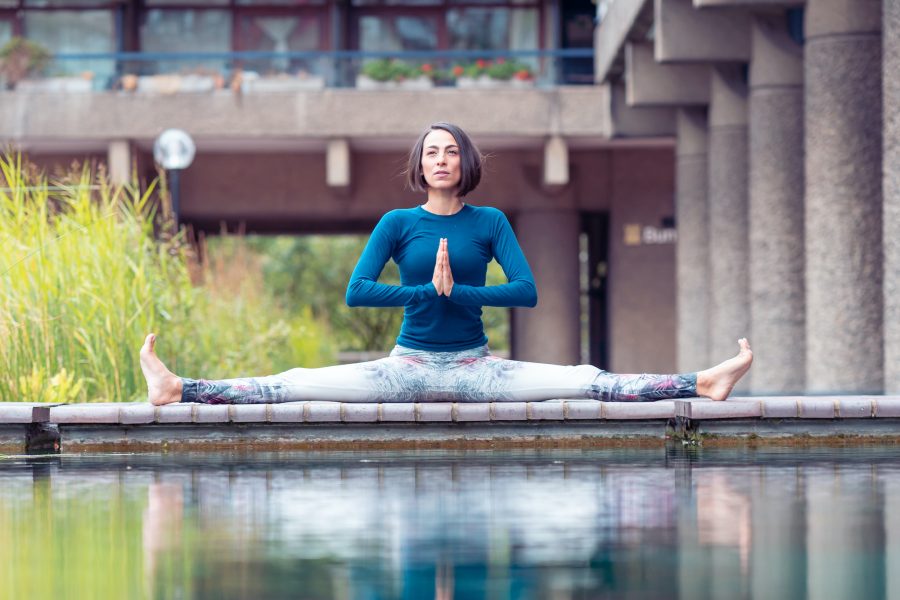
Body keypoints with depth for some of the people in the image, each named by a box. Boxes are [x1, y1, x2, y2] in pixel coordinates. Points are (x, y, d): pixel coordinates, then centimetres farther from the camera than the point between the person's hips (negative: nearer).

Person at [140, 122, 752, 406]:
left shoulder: (490, 222, 4)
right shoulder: (398, 222, 3)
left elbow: (527, 290, -8)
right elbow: (357, 292, -9)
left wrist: (456, 290, -17)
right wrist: (428, 291, -14)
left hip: (475, 368, 0)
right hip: (409, 365, 0)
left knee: (588, 381, -16)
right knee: (295, 385, -16)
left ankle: (703, 382, -22)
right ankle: (179, 389, -23)